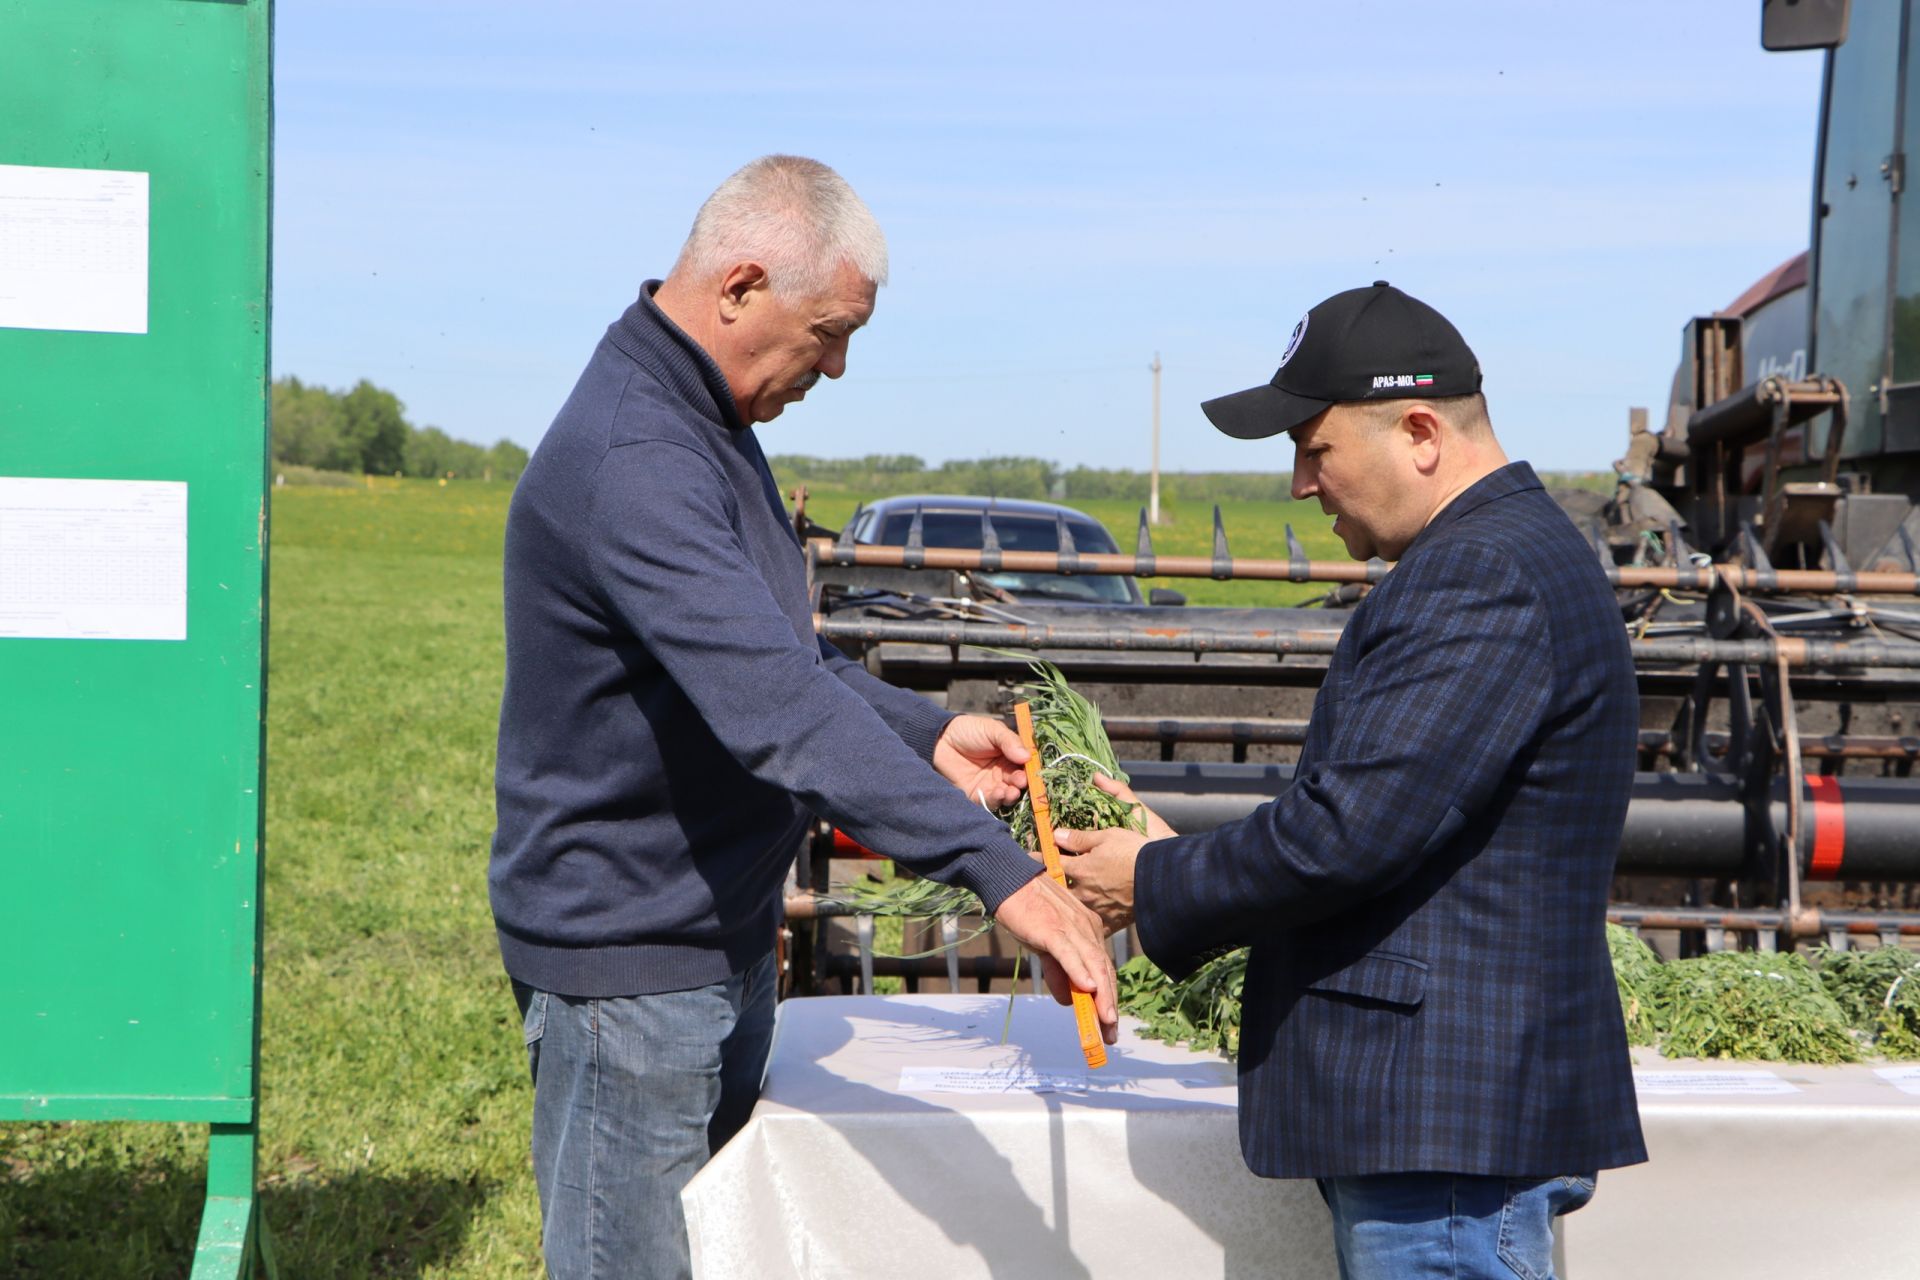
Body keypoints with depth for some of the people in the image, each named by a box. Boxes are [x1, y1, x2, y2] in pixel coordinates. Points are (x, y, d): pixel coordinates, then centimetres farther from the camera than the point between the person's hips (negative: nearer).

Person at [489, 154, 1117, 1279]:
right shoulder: (631, 463, -25)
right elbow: (777, 709, -36)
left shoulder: (708, 427, 10)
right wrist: (999, 870, -41)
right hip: (628, 958, -10)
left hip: (721, 936, 10)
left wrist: (926, 732, 6)